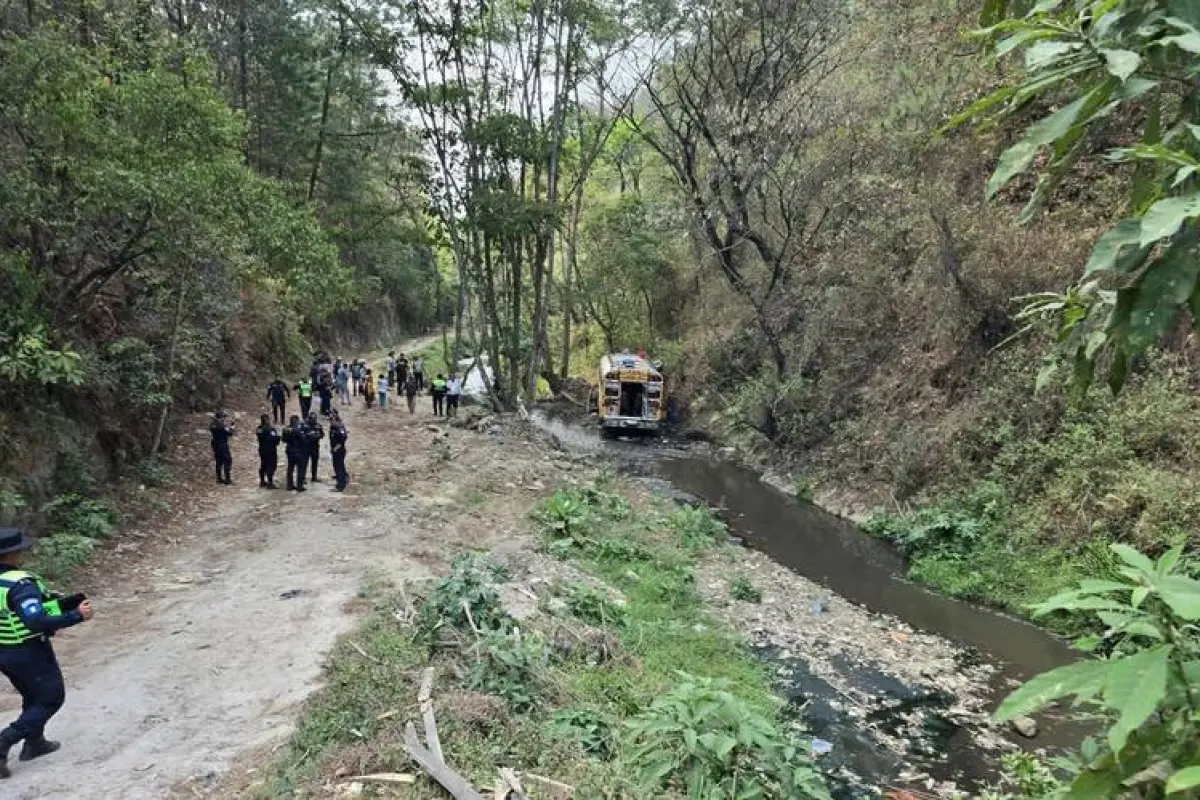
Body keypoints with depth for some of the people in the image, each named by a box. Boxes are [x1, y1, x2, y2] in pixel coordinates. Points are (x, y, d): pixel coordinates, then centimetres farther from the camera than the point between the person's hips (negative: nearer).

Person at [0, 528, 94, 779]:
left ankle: (35, 742, 36)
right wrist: (77, 615, -27)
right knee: (51, 698, 9)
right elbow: (38, 623, -33)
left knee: (33, 696, 27)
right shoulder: (20, 584, -26)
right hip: (29, 652, -8)